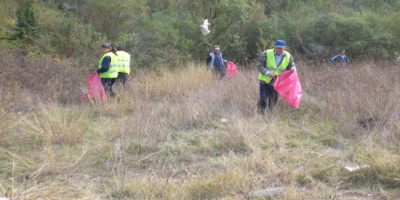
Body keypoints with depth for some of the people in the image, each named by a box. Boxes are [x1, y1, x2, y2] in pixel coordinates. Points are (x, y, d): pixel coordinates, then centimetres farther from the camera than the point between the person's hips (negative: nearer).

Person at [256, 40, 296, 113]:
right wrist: (267, 72, -25)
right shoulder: (266, 54, -12)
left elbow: (290, 66, 9)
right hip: (265, 80, -3)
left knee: (274, 99, 12)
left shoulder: (288, 56, -2)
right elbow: (259, 65, -10)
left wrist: (292, 68, -17)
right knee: (264, 98, -7)